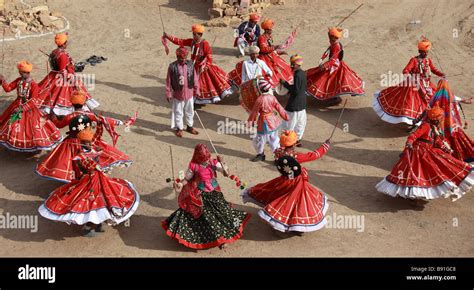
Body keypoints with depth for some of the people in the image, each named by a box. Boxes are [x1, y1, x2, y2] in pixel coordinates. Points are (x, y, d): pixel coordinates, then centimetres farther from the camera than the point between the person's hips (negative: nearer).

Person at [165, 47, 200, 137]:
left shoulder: (190, 64, -6)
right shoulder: (172, 66, -14)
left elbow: (195, 78, 3)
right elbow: (168, 81, -8)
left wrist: (196, 90, 5)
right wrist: (168, 94, -6)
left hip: (189, 93, 3)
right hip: (177, 94, -3)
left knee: (189, 111, 18)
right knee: (178, 112, 11)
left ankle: (189, 126, 36)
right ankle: (179, 128, 26)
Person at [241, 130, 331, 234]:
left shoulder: (279, 153, -17)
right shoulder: (297, 156, -31)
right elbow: (315, 155, -22)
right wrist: (326, 145, -12)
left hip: (284, 180, 6)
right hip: (296, 184, -6)